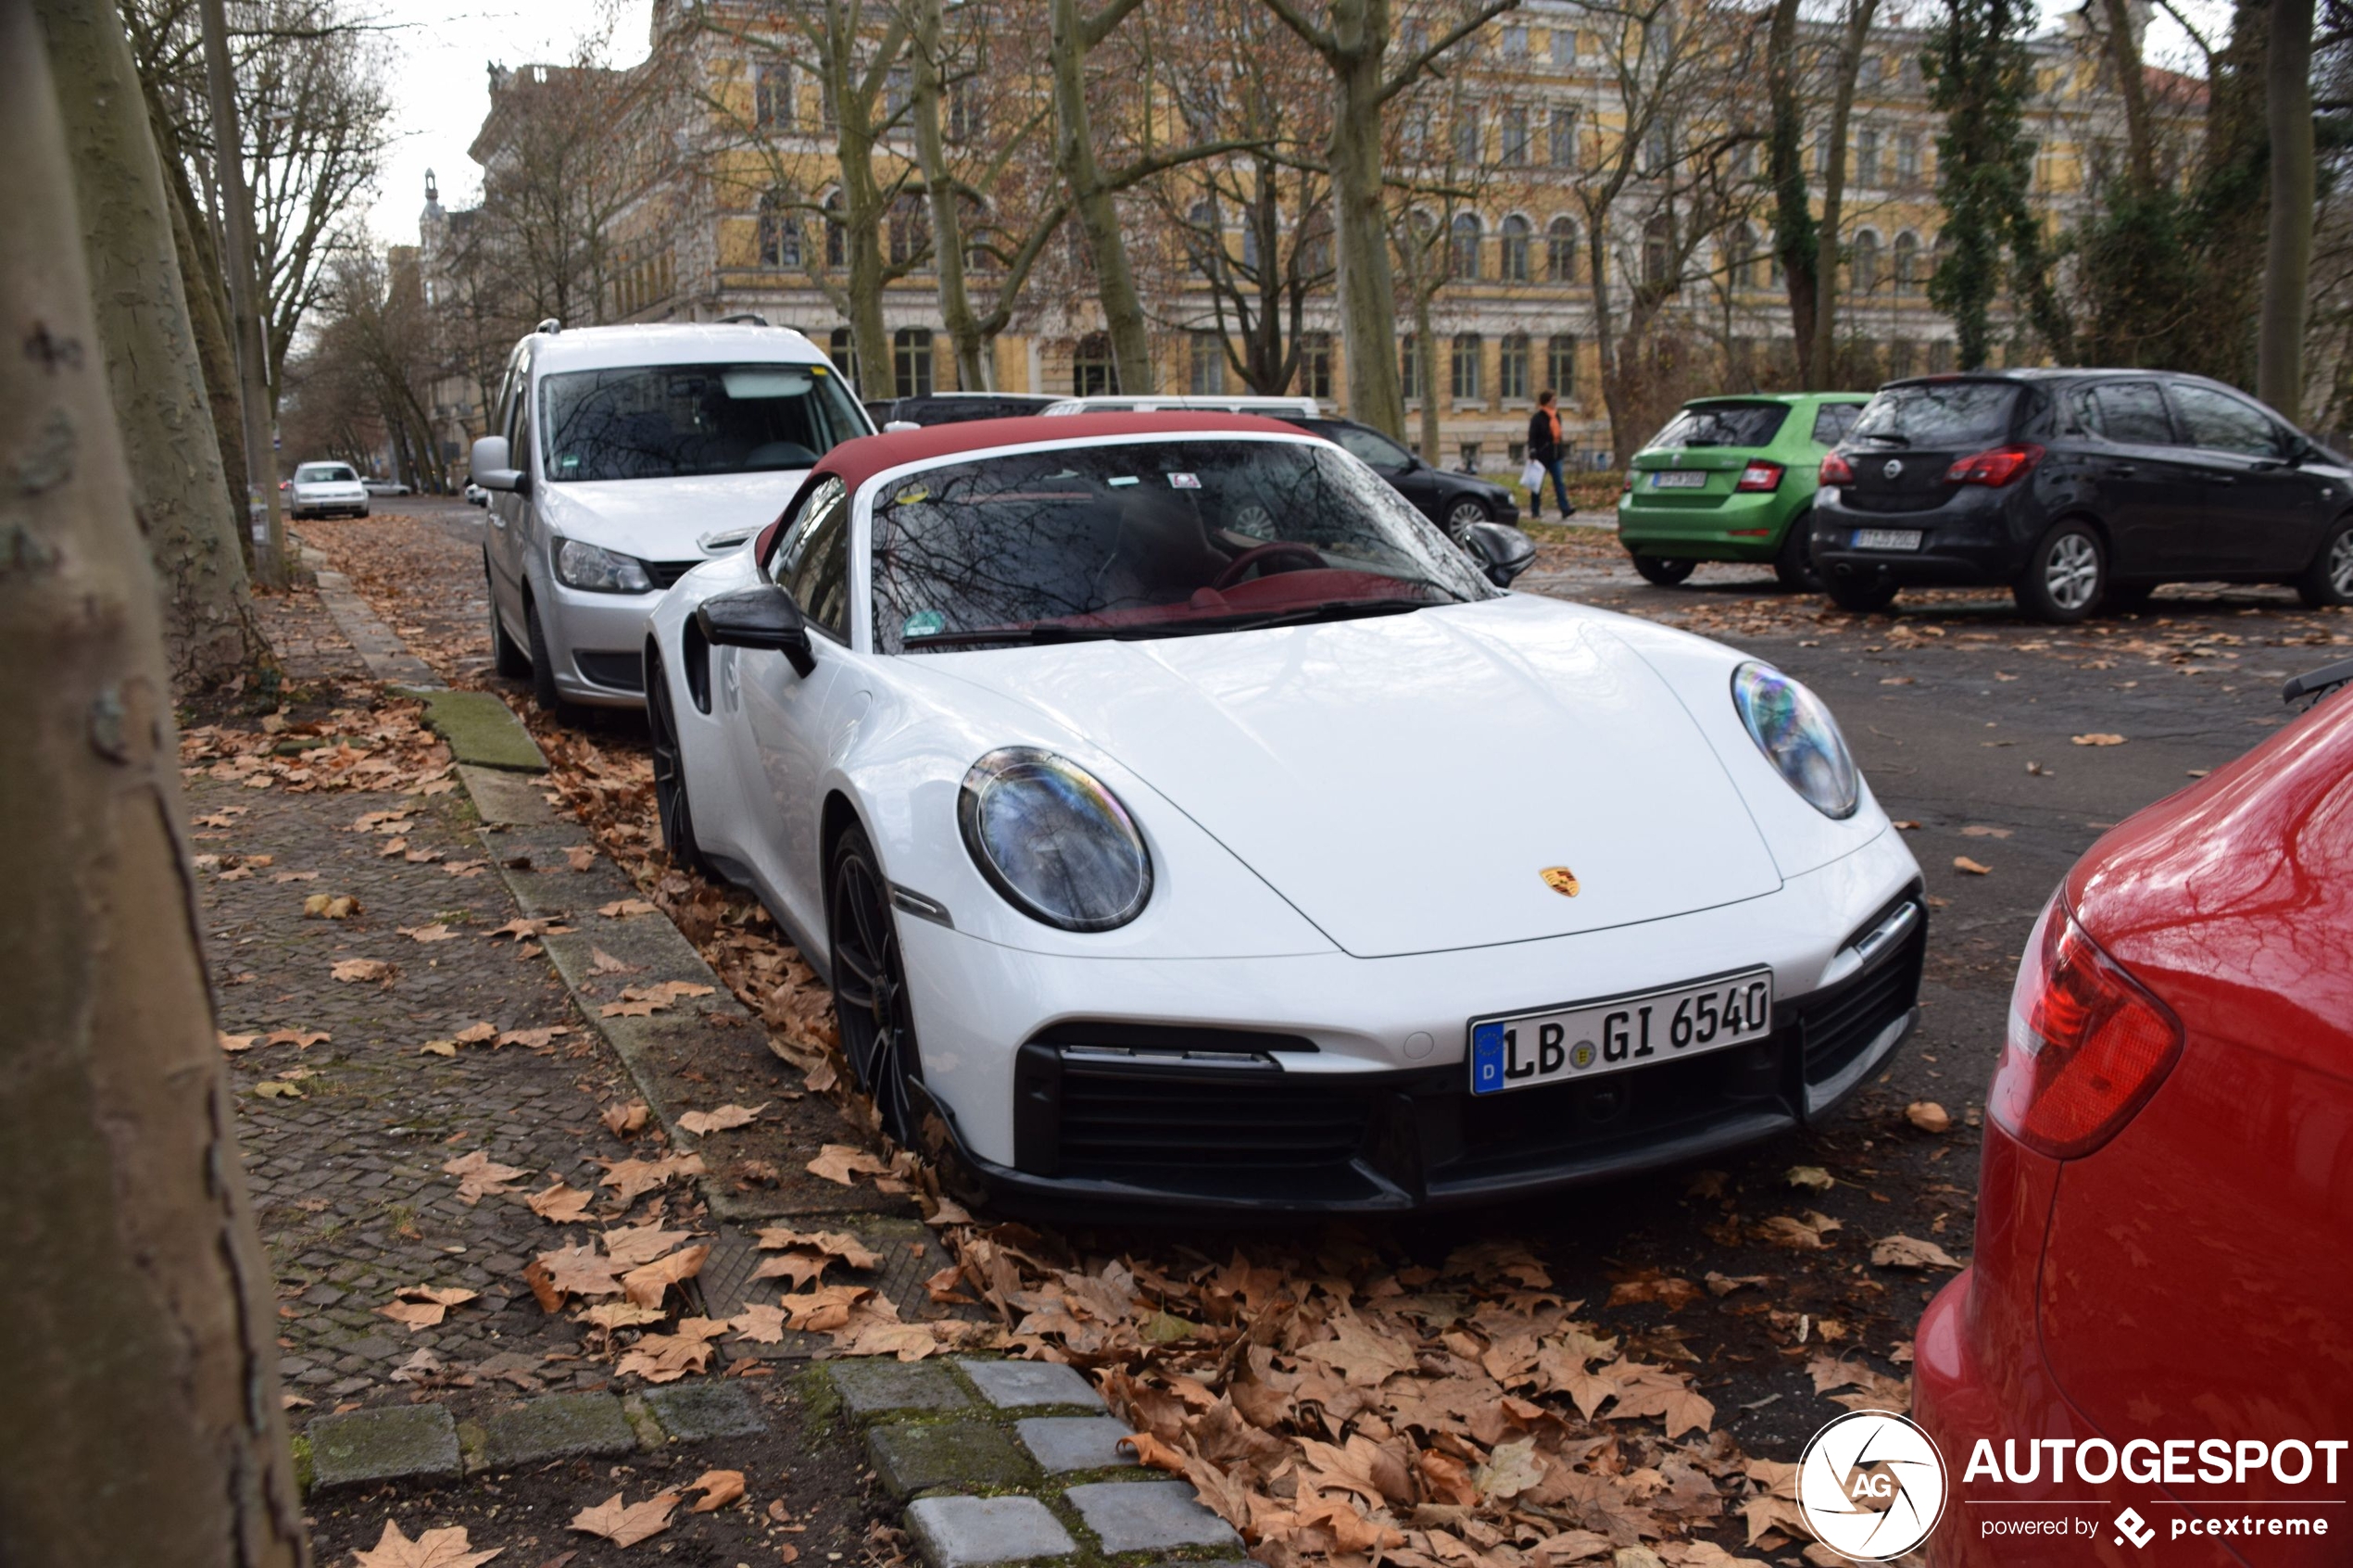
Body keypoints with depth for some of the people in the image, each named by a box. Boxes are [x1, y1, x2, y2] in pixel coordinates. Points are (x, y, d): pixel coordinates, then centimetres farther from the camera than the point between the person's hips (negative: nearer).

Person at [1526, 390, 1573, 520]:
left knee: (1559, 482, -1)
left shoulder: (1556, 415, 12)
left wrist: (1560, 452, 18)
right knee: (1538, 484, 3)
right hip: (1542, 456, -7)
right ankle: (1535, 512, 10)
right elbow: (1532, 437, -14)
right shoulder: (1537, 418, -10)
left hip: (1555, 456, 7)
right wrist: (1532, 452, -25)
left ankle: (1565, 509, -7)